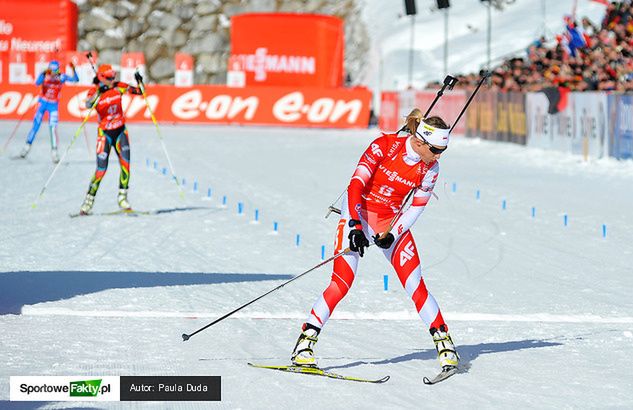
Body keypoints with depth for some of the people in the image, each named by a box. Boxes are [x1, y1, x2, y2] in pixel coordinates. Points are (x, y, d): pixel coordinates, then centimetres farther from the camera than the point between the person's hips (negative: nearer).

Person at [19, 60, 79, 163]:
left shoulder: (61, 77, -9)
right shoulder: (44, 75, -12)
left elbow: (75, 80, -16)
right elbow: (37, 83, -30)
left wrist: (73, 69, -31)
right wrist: (45, 74, -44)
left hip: (53, 105, 0)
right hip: (43, 102, 0)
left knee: (53, 127, -9)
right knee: (36, 125, 5)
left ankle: (54, 151, -2)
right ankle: (28, 145, 22)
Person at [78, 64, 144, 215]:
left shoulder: (119, 87, -1)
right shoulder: (94, 92, -10)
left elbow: (139, 92, 3)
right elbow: (88, 105, -31)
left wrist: (140, 82, -16)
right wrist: (99, 92, -42)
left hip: (120, 131, 3)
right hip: (105, 133, -3)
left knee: (125, 163, -13)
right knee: (101, 169, -8)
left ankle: (122, 197, -2)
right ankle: (89, 200, 7)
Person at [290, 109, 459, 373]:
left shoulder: (429, 168, -7)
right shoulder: (385, 145, -19)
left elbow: (417, 206, 1)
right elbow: (356, 184, -21)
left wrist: (393, 234, -12)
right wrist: (355, 227, -28)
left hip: (391, 220, 3)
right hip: (357, 213, -3)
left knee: (415, 286, -6)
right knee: (342, 282, -16)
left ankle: (443, 342, 7)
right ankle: (305, 344, -12)